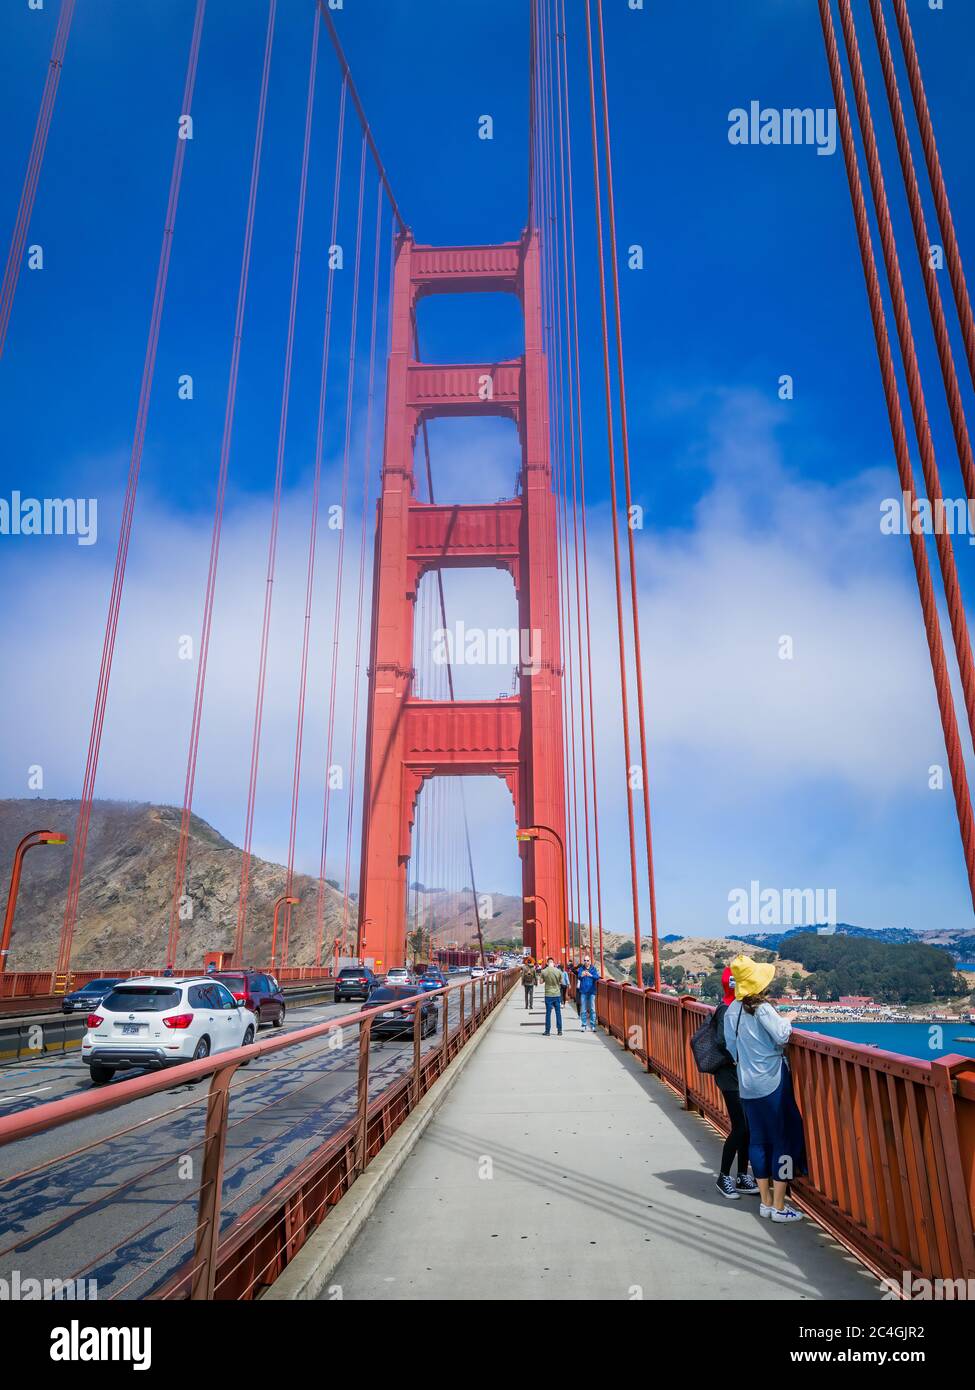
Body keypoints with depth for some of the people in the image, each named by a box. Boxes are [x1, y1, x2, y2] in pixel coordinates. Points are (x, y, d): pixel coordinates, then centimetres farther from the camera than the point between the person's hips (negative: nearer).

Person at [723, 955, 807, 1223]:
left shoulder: (732, 1010, 3)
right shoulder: (762, 1009, -16)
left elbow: (730, 1045, 8)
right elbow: (781, 1037, -22)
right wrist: (787, 1019, -4)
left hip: (747, 1085, 6)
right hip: (772, 1083, -6)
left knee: (758, 1140, 14)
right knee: (785, 1140, 5)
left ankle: (765, 1202, 23)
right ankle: (779, 1208, 8)